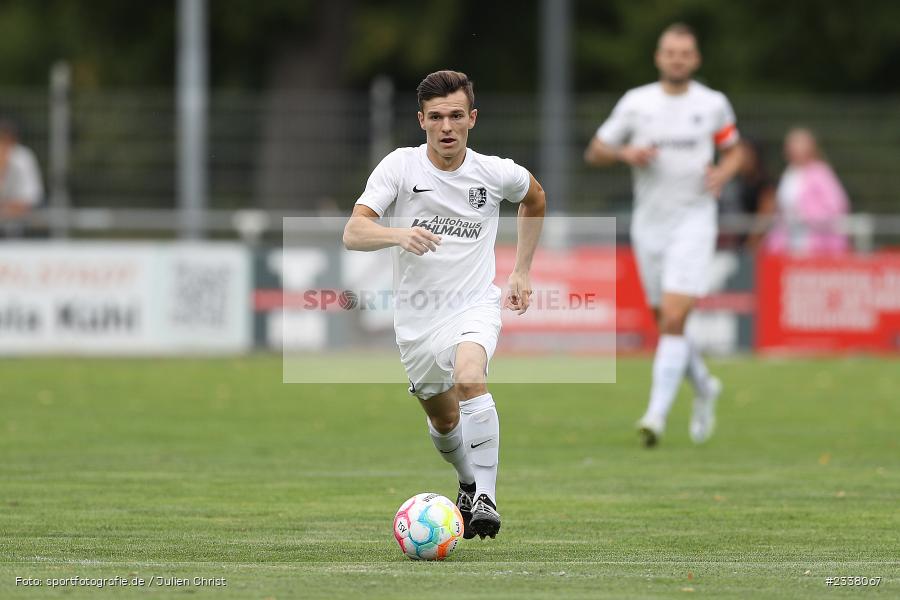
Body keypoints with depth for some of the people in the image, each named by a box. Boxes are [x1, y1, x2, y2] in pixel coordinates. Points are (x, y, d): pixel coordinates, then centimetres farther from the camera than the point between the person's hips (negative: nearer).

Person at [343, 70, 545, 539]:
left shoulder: (495, 173, -4)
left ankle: (485, 498, -28)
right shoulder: (400, 166, -8)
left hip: (475, 303, -2)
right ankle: (469, 483, 47)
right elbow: (353, 233, -19)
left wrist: (521, 273, 17)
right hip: (416, 318, 2)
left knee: (470, 375, -32)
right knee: (443, 419, 14)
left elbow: (535, 199, 21)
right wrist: (399, 235, -39)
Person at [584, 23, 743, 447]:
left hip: (694, 219, -3)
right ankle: (704, 388, 36)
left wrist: (723, 173, -6)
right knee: (666, 322, 9)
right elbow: (594, 153, 8)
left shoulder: (713, 104, 2)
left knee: (673, 320, -16)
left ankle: (657, 416, -19)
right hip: (649, 223, 3)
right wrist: (625, 153, -13)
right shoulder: (635, 103, 2)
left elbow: (733, 150, 17)